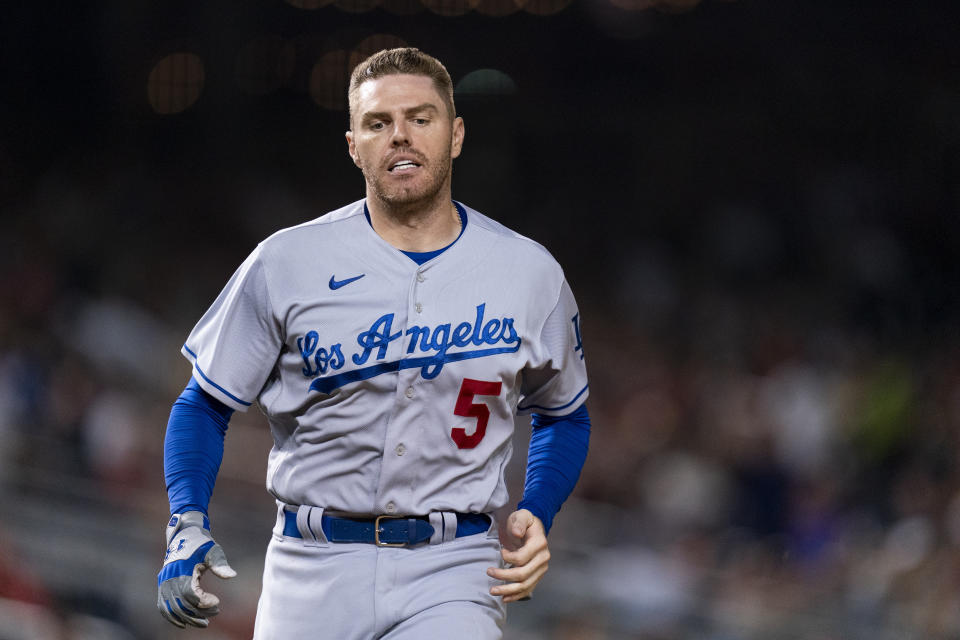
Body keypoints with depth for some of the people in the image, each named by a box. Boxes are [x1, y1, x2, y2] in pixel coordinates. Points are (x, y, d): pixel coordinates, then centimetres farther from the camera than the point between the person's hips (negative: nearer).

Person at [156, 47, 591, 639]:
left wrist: (535, 518, 2)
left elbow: (564, 413, 20)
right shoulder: (286, 263, 0)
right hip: (315, 569, 0)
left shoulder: (531, 274, 5)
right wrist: (187, 526, -11)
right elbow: (206, 405, 6)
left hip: (453, 573, 0)